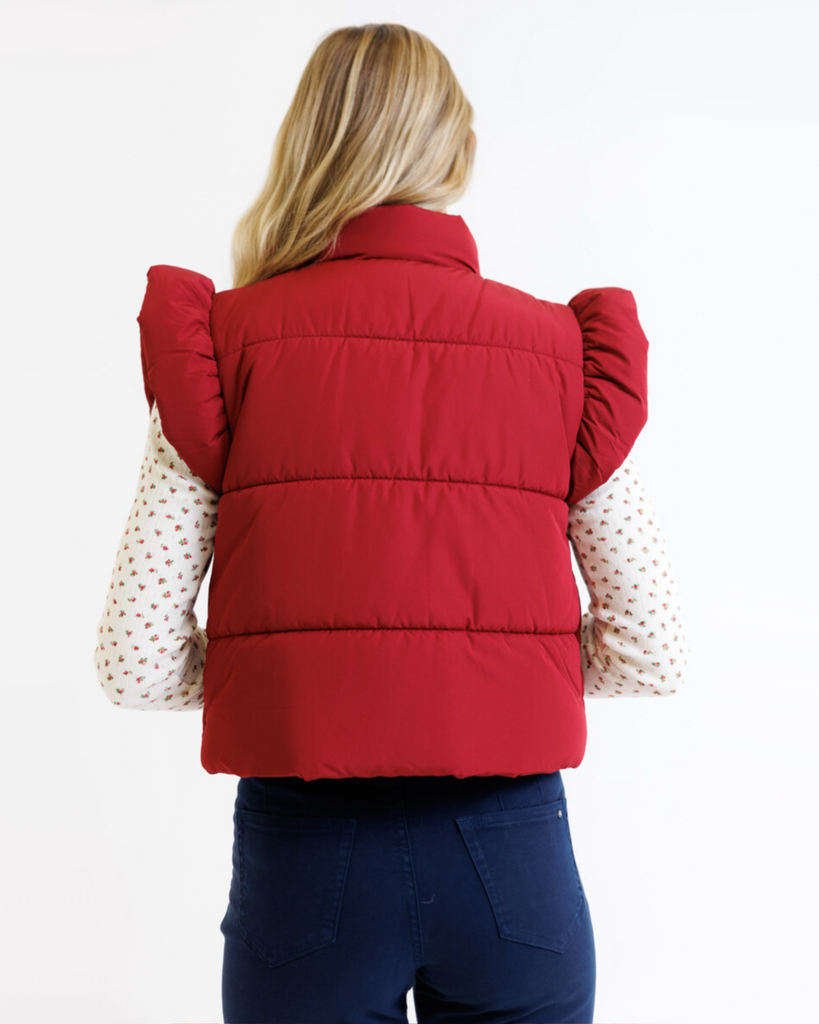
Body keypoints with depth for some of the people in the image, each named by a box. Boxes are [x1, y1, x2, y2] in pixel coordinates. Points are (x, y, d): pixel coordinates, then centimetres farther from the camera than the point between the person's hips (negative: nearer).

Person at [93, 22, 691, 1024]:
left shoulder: (223, 345, -3)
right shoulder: (561, 349, 0)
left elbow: (135, 661, -7)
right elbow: (651, 652, -1)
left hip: (302, 845, 0)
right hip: (512, 855, 1)